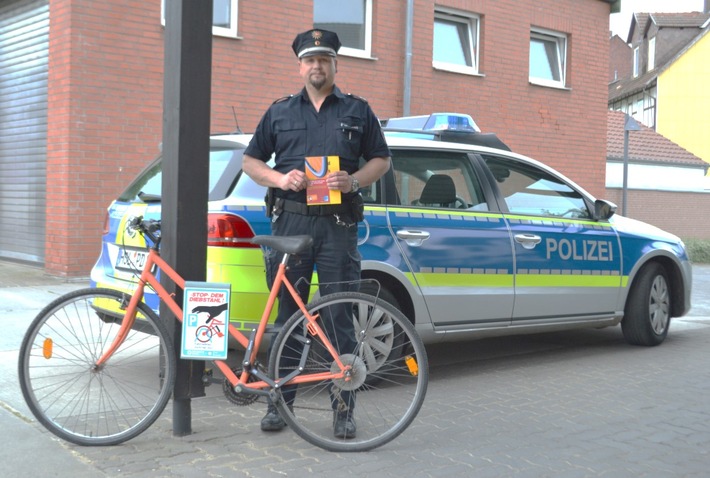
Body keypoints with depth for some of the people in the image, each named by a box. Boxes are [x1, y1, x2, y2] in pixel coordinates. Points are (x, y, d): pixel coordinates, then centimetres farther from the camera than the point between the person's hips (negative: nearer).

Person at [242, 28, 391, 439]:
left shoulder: (358, 111, 12)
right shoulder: (280, 112, 14)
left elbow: (381, 159, 12)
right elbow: (251, 161, 14)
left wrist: (354, 181, -8)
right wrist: (280, 178, -5)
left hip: (338, 224, -1)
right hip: (290, 221, 2)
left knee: (339, 316, -1)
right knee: (287, 313, 6)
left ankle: (344, 408, 7)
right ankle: (280, 401, 17)